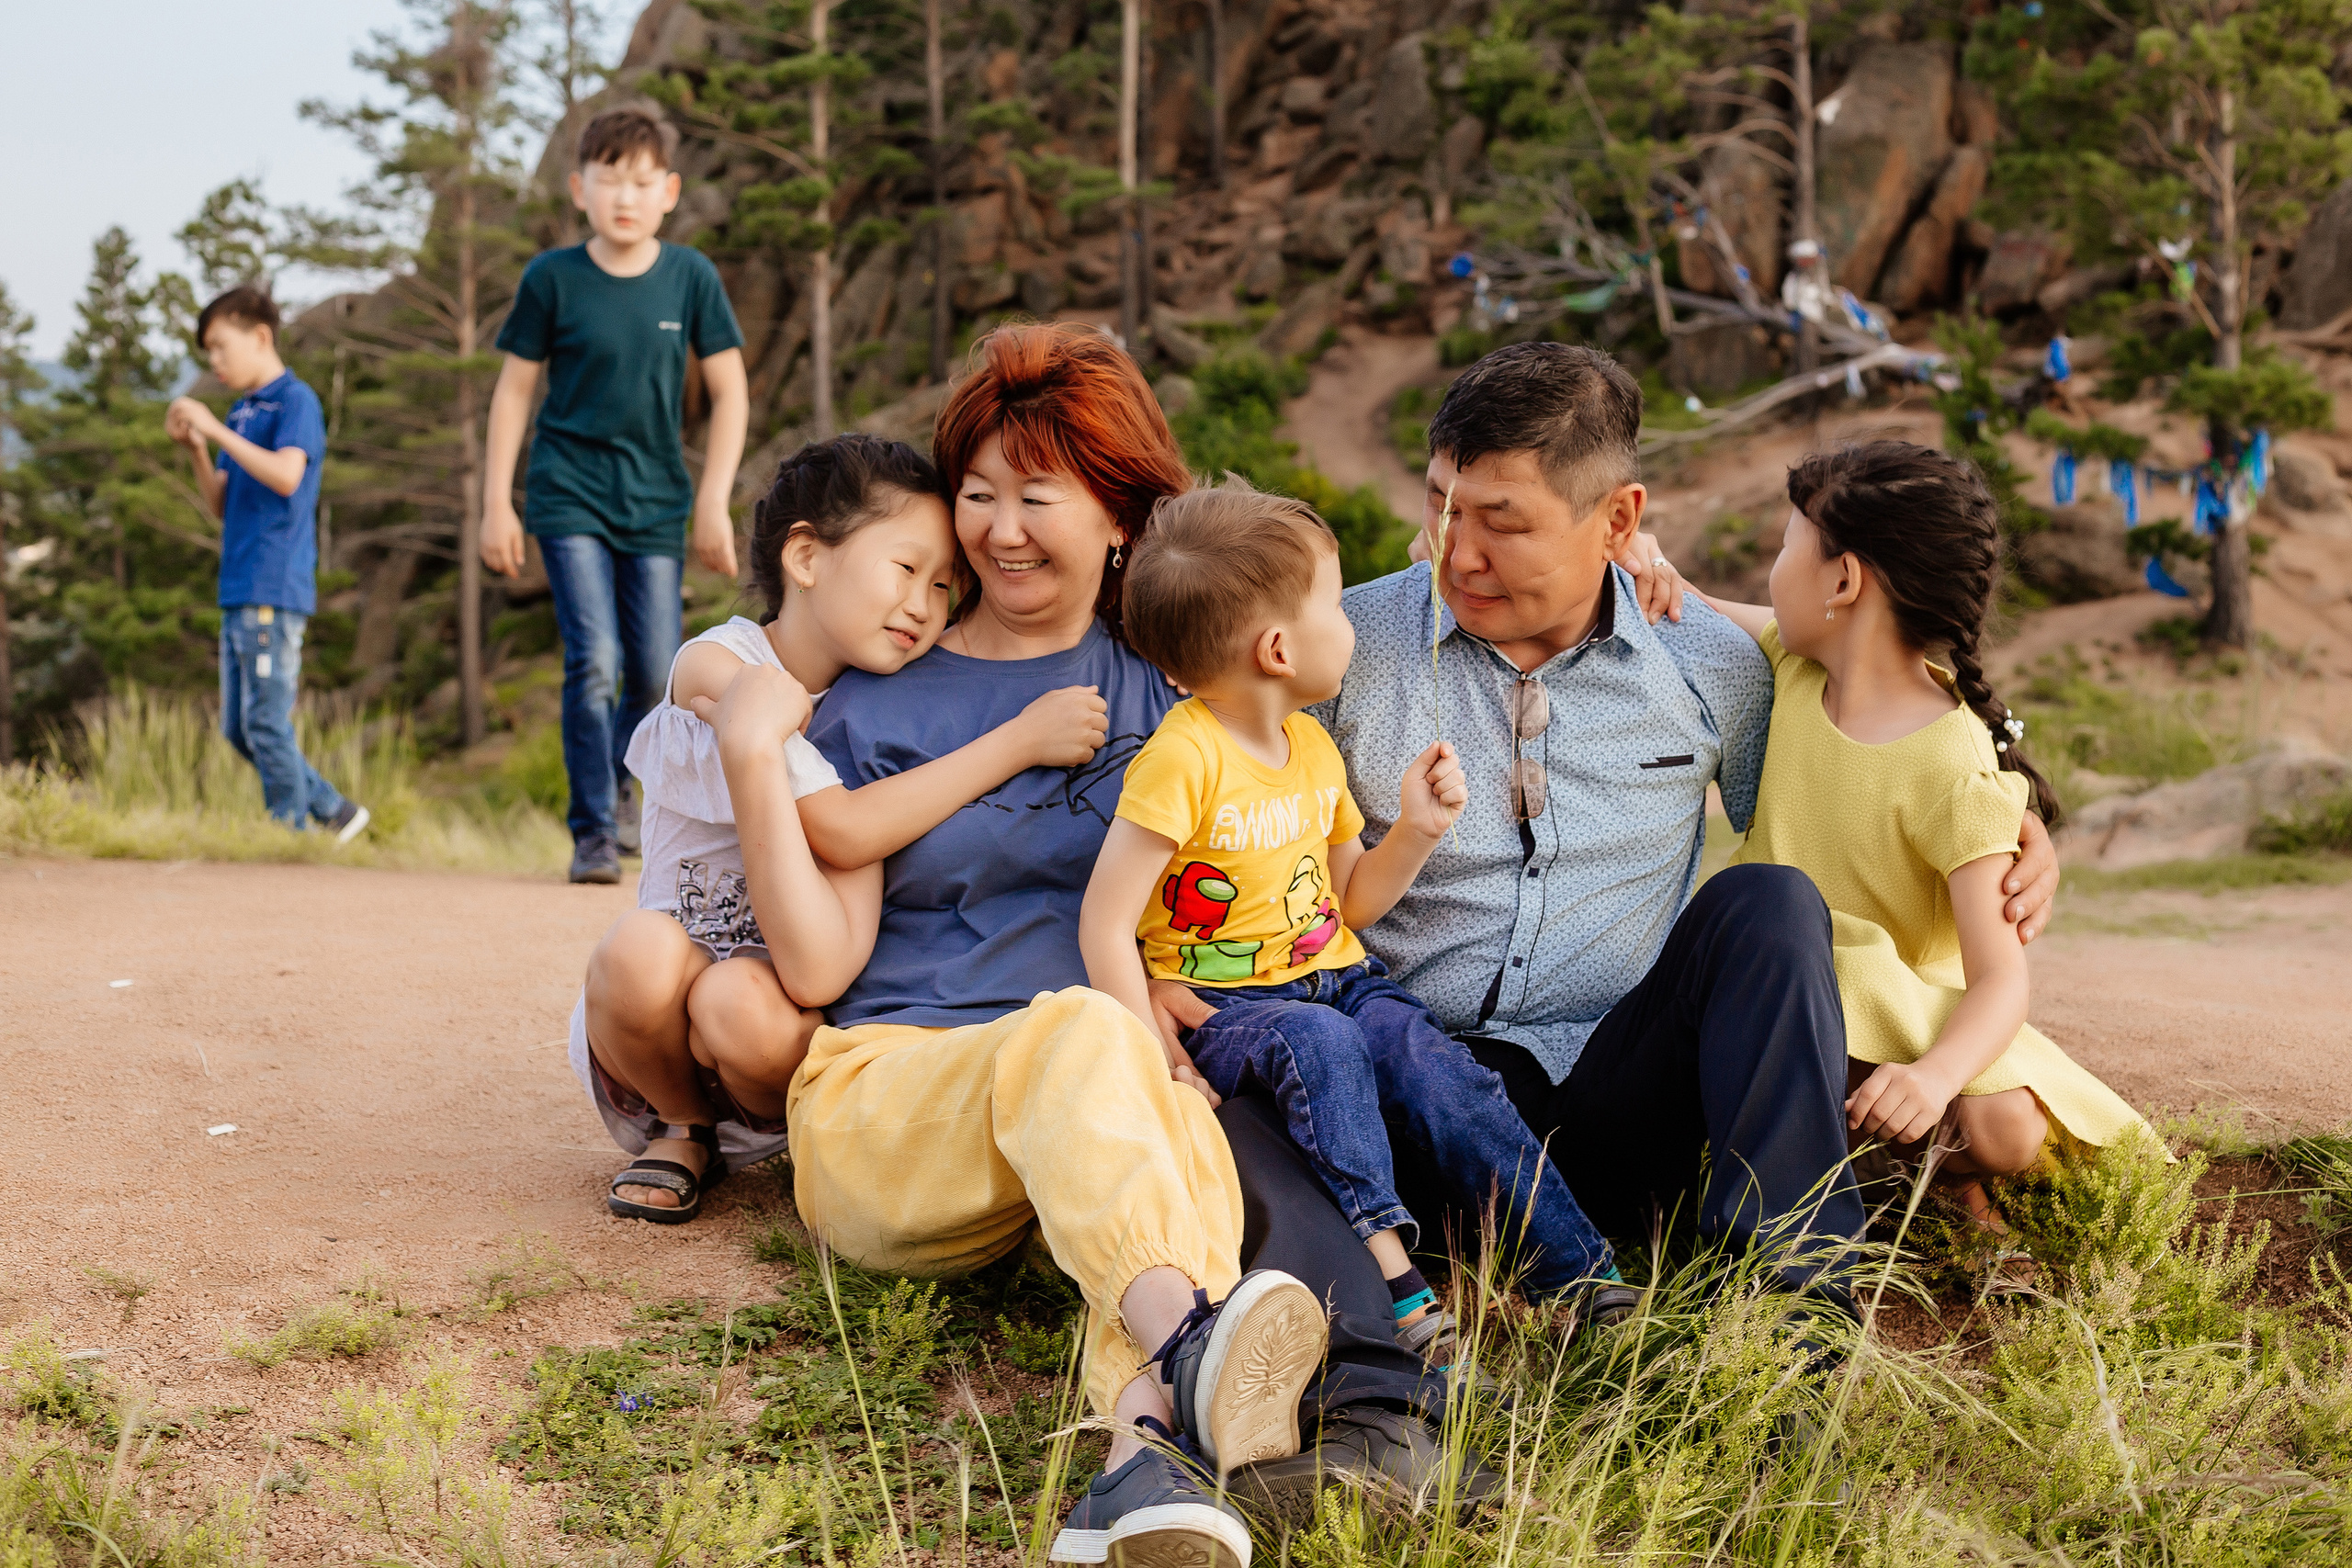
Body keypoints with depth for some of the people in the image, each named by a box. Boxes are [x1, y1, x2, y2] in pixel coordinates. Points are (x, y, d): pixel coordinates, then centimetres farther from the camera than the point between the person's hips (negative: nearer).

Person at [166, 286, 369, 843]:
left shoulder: (296, 401, -6)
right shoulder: (241, 412, 18)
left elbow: (286, 475, -22)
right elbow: (222, 506, 18)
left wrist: (216, 430, -19)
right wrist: (196, 450, 3)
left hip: (274, 593, -9)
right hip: (238, 592, 9)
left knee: (267, 725, -7)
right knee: (239, 730, 10)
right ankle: (337, 813, 17)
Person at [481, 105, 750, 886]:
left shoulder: (691, 277, -2)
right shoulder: (552, 278, -5)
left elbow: (729, 392, 3)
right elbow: (515, 388, 3)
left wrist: (713, 502, -3)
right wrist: (497, 502, 0)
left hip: (656, 502, 2)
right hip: (568, 497, -2)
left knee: (656, 677, 5)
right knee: (593, 660, -14)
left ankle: (617, 784, 34)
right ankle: (593, 831, -2)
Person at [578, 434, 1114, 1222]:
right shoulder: (716, 670, -18)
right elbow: (842, 831, -28)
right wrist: (1019, 740, -25)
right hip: (659, 1014, -2)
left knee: (743, 1006, -32)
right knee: (643, 949, -34)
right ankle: (685, 1129, -3)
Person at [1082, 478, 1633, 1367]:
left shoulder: (1313, 748, 12)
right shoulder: (1185, 758, -16)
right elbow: (1104, 926, -18)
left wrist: (1417, 830, 3)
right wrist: (1158, 1063, -22)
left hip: (1337, 982, 6)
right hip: (1223, 1005, -6)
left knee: (1428, 1059, -22)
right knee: (1319, 1042, -37)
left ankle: (1577, 1268, -26)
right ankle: (1384, 1258, -39)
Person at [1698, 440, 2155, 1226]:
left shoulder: (1954, 771, -22)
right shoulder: (1795, 663, -2)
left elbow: (2000, 978, -27)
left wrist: (1936, 1075, -47)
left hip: (1902, 1010, -4)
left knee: (2004, 1131, -31)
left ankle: (1929, 1160, 4)